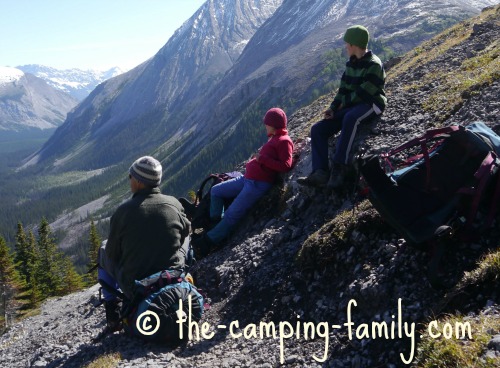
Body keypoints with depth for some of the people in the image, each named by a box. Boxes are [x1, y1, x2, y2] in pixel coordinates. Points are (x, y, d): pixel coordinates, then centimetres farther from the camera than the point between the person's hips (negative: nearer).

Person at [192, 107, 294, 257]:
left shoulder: (284, 141, -9)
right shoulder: (274, 139, 19)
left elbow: (286, 165, -20)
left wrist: (263, 159, -19)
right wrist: (254, 161, 8)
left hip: (258, 184, -11)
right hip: (247, 179, 11)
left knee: (232, 214, -11)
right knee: (215, 191, 16)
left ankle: (207, 242, -6)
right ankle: (216, 225, 15)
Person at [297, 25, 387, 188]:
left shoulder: (374, 65, -12)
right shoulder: (351, 64, 12)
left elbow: (363, 94, -19)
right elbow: (343, 89, 12)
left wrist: (343, 103, -7)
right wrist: (333, 108, -3)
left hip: (371, 105, -8)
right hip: (351, 107, 8)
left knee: (350, 118, -43)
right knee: (318, 129, -11)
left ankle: (339, 167, -42)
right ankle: (320, 172, -24)